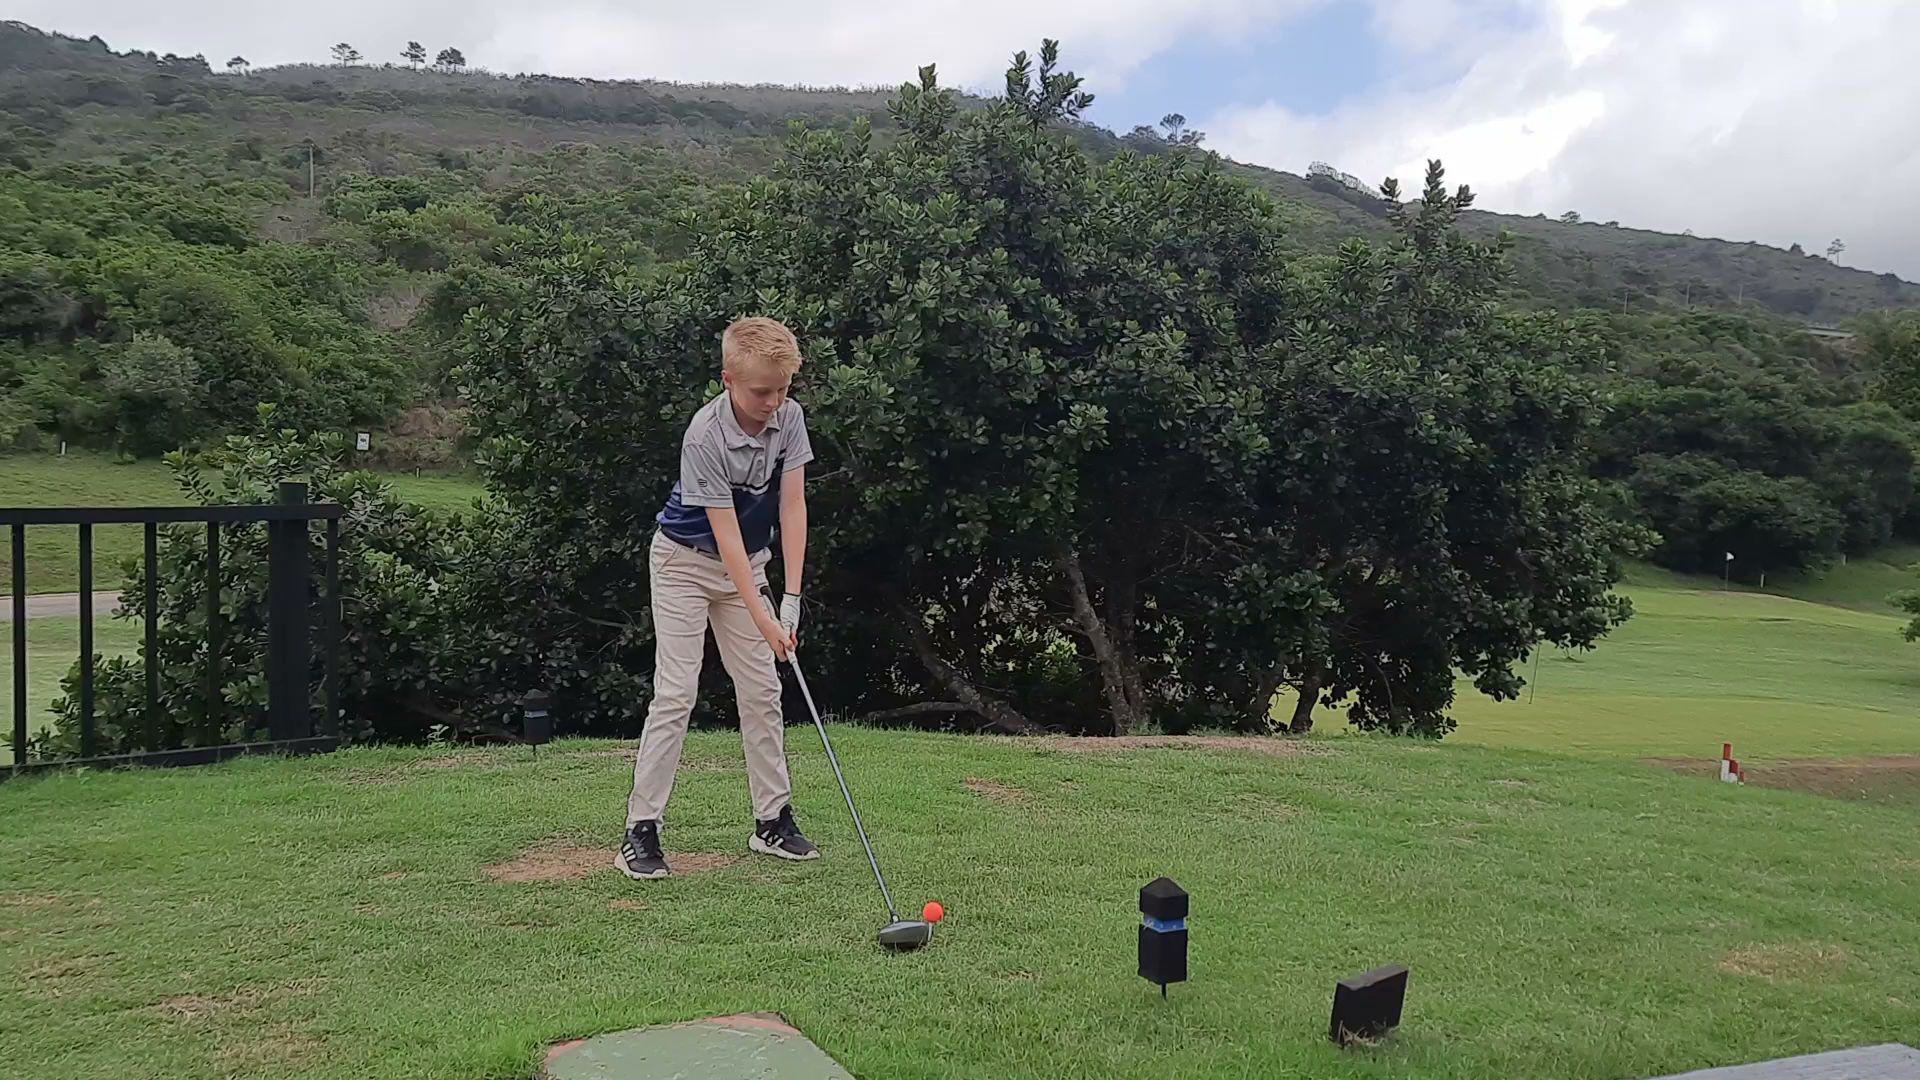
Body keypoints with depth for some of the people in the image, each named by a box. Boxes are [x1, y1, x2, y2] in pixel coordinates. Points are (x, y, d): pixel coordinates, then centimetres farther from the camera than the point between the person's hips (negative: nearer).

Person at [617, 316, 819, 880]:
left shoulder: (789, 418, -12)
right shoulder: (705, 437, -29)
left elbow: (791, 505, -12)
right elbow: (725, 533, -27)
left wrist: (792, 597, -18)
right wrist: (761, 617, -28)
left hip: (748, 562, 6)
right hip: (686, 561, -6)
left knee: (762, 691, 6)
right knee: (675, 693, -10)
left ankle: (773, 820, 15)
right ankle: (640, 832, -4)